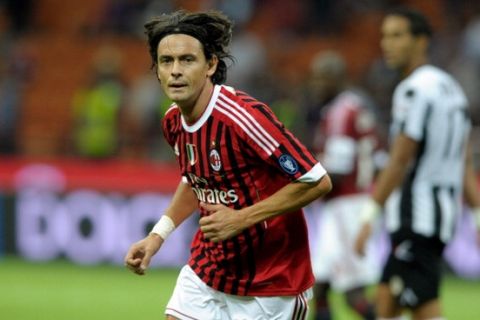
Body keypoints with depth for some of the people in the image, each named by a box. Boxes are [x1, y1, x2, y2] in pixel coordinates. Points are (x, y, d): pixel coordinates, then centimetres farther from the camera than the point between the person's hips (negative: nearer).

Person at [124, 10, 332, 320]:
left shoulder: (243, 116, -24)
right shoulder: (174, 121, 0)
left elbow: (317, 182, -23)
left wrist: (241, 219, -24)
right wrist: (158, 235, 9)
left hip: (268, 281, -6)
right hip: (207, 268, 6)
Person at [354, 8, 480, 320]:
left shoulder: (415, 90, -14)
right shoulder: (450, 87, 15)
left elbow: (400, 163, -18)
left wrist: (369, 216, -17)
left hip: (416, 217, -10)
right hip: (444, 211, 10)